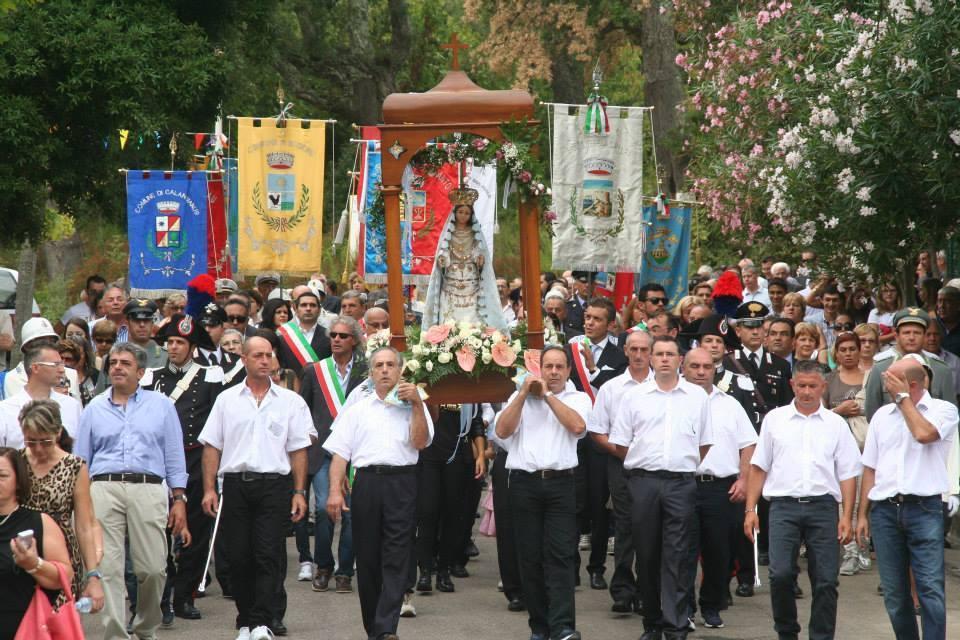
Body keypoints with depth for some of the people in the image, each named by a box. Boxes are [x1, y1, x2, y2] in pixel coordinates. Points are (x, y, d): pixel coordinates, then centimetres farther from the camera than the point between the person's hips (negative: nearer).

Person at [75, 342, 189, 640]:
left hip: (148, 490, -1)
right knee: (108, 567, -7)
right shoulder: (94, 409, 17)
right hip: (104, 489, 1)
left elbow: (174, 456, 13)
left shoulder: (161, 405, 15)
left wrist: (179, 500, 4)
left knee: (153, 568, -5)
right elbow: (80, 459, 17)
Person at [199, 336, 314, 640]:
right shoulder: (226, 400, 10)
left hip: (274, 484, -1)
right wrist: (209, 489, 1)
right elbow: (212, 447, 9)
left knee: (268, 556, -9)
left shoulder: (290, 401, 8)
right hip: (236, 484, 1)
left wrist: (299, 492, 0)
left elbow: (298, 450, 7)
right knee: (239, 558, 3)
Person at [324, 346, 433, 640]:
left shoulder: (413, 405, 13)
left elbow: (420, 442, -1)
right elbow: (340, 452, 9)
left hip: (402, 484, -2)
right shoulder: (358, 407, 15)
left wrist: (417, 404, -6)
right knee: (367, 558, 4)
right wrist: (335, 491, -2)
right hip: (367, 481, 2)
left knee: (396, 559, -9)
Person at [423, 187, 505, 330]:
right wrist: (441, 261, -15)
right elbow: (441, 260, 6)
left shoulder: (476, 234, 7)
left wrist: (481, 261, -16)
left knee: (474, 323, -6)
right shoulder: (447, 234, 6)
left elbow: (484, 258, 6)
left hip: (472, 288, 0)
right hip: (451, 287, 0)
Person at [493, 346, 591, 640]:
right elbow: (502, 430, 3)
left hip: (560, 483, -2)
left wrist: (548, 394, -3)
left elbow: (577, 425, -9)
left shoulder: (578, 398, 11)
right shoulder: (520, 397, 15)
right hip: (524, 482, 2)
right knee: (530, 557, 3)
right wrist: (524, 393, -1)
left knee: (560, 555, -10)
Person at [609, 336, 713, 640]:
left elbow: (705, 443, 9)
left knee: (678, 558, -5)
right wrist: (645, 463, 7)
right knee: (647, 555, 5)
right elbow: (620, 443, 8)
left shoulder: (697, 396, 7)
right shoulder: (635, 397, 7)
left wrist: (686, 465, 5)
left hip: (681, 482, -1)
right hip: (643, 481, 1)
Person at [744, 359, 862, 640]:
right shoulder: (775, 419, 10)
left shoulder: (836, 424, 10)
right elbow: (759, 467, 12)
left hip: (823, 507, 1)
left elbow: (848, 474, 9)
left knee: (826, 580, -2)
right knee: (781, 574, -12)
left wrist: (846, 517, 0)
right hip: (784, 505, -1)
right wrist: (750, 509, 4)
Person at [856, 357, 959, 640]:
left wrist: (902, 397, -7)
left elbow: (924, 433, -21)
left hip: (924, 509, -5)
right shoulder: (882, 415, 15)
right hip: (885, 510, 5)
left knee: (931, 588, -12)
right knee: (894, 593, 8)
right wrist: (863, 515, 13)